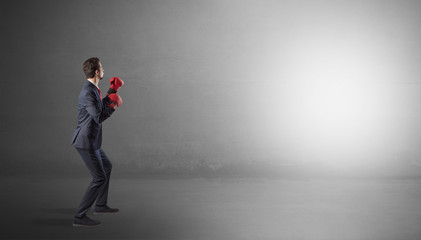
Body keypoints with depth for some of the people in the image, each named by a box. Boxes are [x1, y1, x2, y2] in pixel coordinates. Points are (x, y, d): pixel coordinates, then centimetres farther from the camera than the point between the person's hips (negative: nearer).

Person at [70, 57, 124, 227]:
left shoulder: (92, 89, 10)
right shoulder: (88, 93, -22)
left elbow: (101, 108, 24)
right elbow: (99, 117, -26)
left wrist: (112, 92, 21)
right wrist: (114, 106, -10)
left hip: (91, 141, 11)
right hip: (86, 142, -11)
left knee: (107, 167, 25)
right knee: (99, 178, -10)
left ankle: (100, 205, 37)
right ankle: (80, 216, -5)